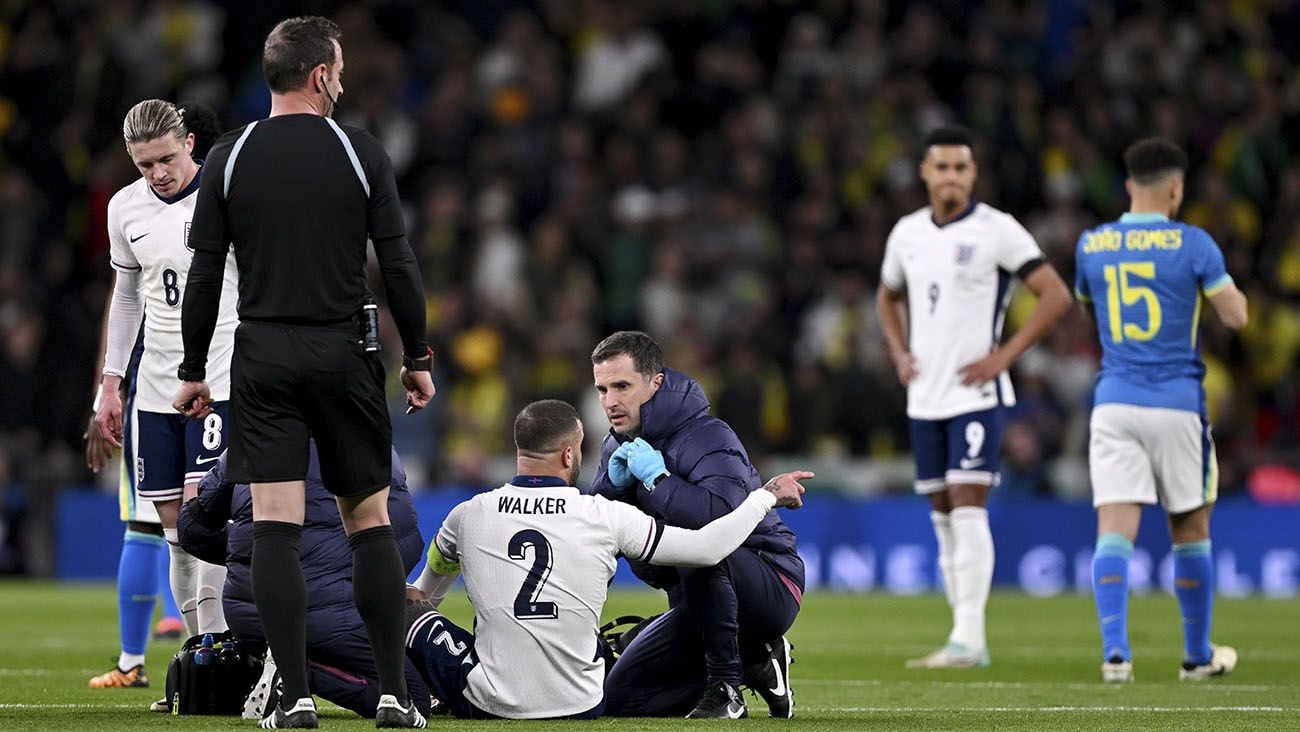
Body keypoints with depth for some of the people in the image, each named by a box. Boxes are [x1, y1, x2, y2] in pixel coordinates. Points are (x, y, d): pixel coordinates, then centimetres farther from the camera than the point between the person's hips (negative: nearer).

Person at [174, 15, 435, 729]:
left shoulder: (229, 156, 1)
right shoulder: (361, 153, -1)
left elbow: (205, 275, 1)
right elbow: (399, 265, -2)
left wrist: (193, 371, 8)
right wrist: (418, 358, 7)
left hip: (262, 358, 0)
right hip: (345, 354, 0)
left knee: (274, 528, -2)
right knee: (369, 521, 8)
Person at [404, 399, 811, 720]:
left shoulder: (469, 516, -2)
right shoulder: (606, 518, -8)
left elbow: (434, 576, 23)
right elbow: (707, 547, -2)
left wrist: (414, 604, 47)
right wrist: (766, 496, 15)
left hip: (494, 706, -2)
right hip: (579, 708, 2)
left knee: (411, 611, 15)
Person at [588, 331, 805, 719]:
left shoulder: (707, 437, -21)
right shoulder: (618, 446, 5)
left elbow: (724, 516, -40)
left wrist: (657, 477, -30)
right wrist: (613, 484, -15)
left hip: (770, 590, -8)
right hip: (695, 603, 8)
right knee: (618, 699, 0)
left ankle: (725, 687, -24)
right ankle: (751, 661, 11)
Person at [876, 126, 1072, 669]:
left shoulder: (996, 231, -8)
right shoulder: (907, 233, 10)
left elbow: (1055, 297, -9)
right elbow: (888, 297, 28)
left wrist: (1004, 356, -13)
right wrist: (899, 354, 11)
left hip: (976, 395, -6)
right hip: (924, 397, 6)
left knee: (967, 506, -15)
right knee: (942, 516, 7)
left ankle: (967, 638, -19)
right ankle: (967, 640, 12)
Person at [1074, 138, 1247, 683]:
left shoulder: (1091, 245, 5)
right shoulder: (1192, 244, -6)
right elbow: (1236, 316, -3)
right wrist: (1234, 290, 16)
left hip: (1113, 403, 2)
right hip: (1177, 403, -2)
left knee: (1114, 530, -4)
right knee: (1190, 532, 13)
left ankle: (1114, 650, -20)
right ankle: (1197, 655, 22)